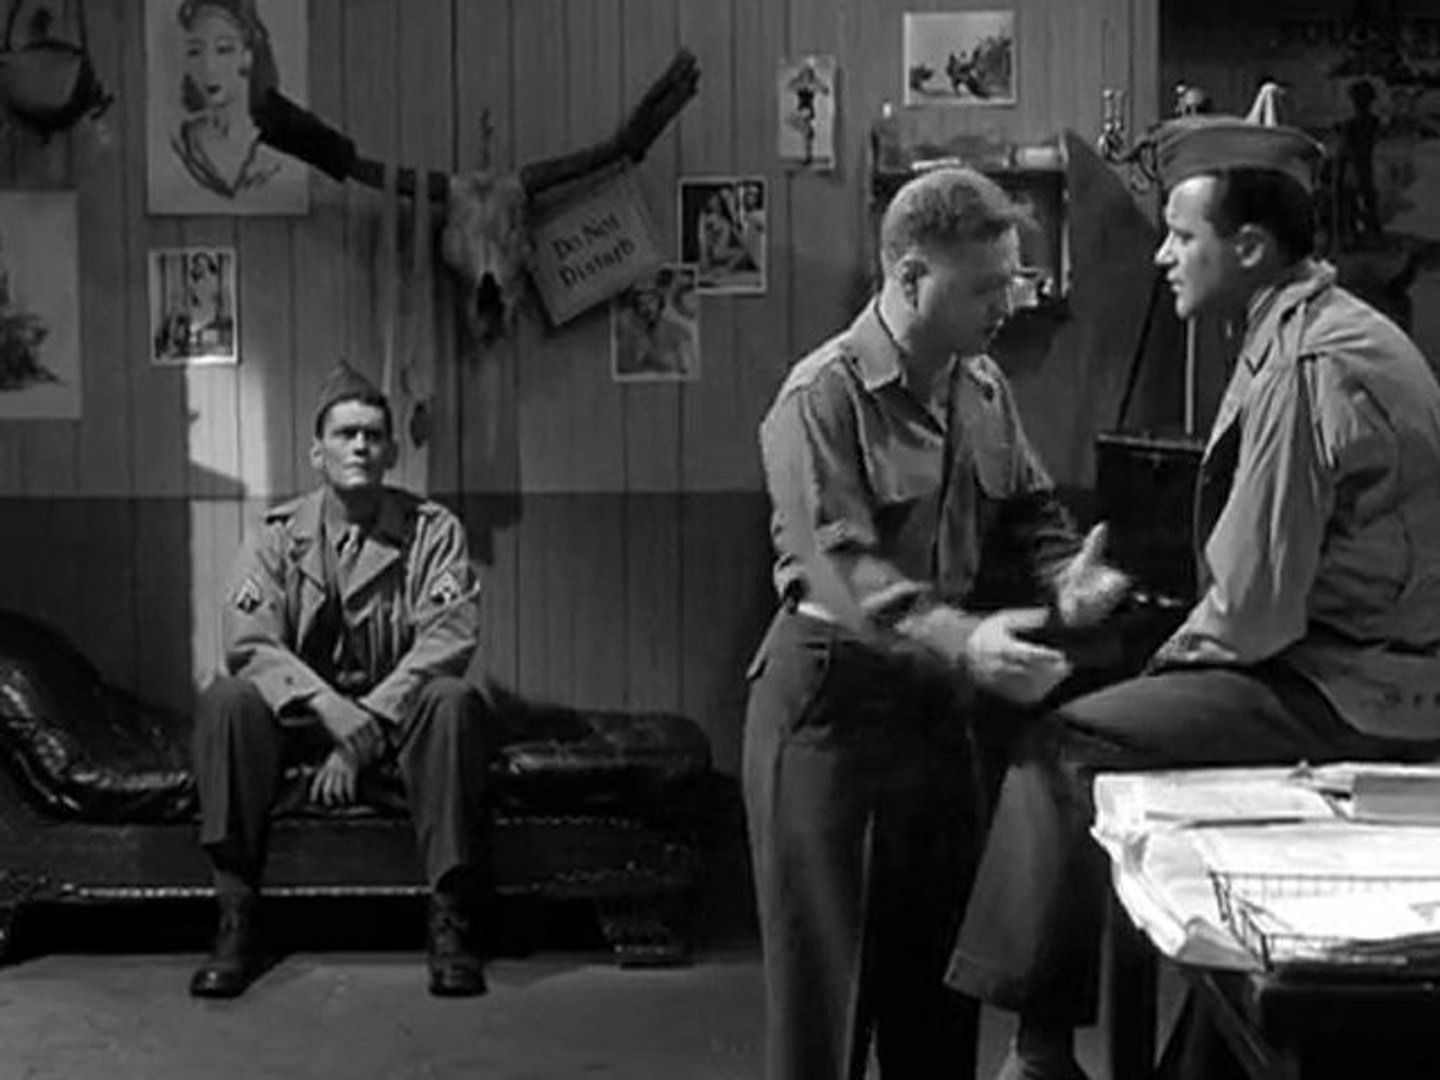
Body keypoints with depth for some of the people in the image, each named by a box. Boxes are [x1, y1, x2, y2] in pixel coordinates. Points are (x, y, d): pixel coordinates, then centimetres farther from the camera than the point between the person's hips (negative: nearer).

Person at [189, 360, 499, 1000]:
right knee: (226, 700, -27)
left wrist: (367, 735, -26)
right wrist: (340, 718, -29)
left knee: (455, 704, -33)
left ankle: (449, 923, -28)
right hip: (301, 710, 1)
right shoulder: (280, 535, 0)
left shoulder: (432, 529, -3)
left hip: (401, 709, -1)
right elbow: (249, 644, -13)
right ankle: (236, 920, -25)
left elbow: (448, 641, -15)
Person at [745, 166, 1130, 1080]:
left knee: (939, 962, 13)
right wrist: (962, 639, -40)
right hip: (831, 697, -7)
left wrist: (1064, 578, -11)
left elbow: (1032, 517, 13)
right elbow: (845, 570, -25)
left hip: (941, 700, 7)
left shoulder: (985, 391, 9)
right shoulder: (823, 398, -15)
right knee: (826, 967, 1)